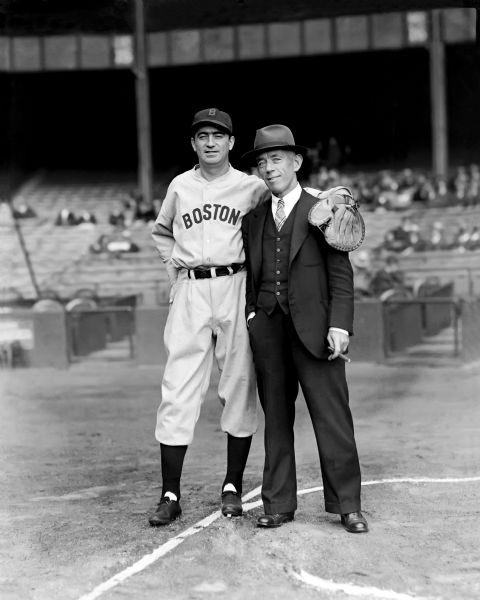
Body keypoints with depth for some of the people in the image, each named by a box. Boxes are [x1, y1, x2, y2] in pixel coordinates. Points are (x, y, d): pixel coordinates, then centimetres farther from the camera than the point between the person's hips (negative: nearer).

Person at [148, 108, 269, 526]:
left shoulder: (253, 187, 5)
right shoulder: (180, 186, 11)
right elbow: (161, 232, 26)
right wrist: (175, 269, 13)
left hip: (235, 287, -1)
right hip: (190, 291, 1)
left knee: (239, 389, 2)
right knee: (177, 393, -5)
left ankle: (233, 486, 14)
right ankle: (170, 495, -1)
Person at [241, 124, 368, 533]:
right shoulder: (253, 219, 16)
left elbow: (341, 274, -1)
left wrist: (340, 324, -10)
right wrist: (249, 313, 3)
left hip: (313, 328, -4)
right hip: (267, 329, 4)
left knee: (332, 416, -2)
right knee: (276, 418, 7)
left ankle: (347, 506, 8)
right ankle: (279, 504, 15)